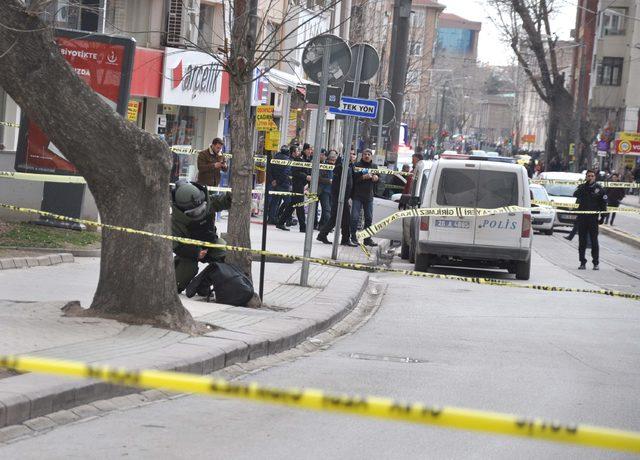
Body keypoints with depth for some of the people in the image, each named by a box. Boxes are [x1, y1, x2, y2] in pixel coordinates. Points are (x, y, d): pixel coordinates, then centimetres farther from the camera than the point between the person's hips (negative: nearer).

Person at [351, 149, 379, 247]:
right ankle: (353, 237, 0)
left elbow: (378, 179, 19)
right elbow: (354, 178, -11)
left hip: (369, 196, 5)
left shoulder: (374, 166, 13)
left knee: (369, 218, 6)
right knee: (355, 217, -7)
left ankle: (367, 239, 12)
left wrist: (376, 178, -3)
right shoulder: (357, 165, -2)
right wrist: (363, 177, -24)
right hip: (357, 195, -5)